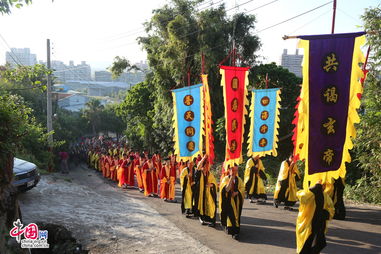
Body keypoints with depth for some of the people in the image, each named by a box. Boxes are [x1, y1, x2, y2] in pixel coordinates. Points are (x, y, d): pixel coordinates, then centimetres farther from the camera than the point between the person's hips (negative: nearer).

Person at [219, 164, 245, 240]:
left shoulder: (239, 179, 8)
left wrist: (236, 192, -17)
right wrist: (231, 178, -24)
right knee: (230, 214, -14)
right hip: (228, 200, -3)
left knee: (236, 214, -2)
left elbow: (242, 189, 3)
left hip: (237, 200, 3)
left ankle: (235, 231, 4)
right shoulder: (225, 179, -6)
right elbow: (227, 189, -21)